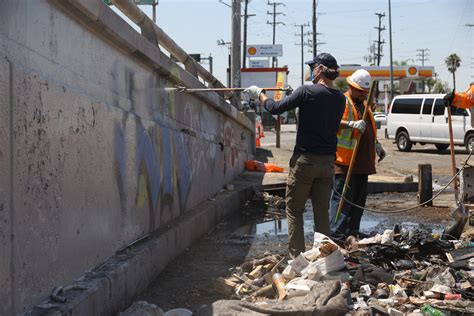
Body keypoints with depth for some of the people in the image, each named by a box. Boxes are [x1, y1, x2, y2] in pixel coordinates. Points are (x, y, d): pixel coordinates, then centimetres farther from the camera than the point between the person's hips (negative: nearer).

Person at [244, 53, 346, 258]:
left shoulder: (307, 92, -13)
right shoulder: (340, 99, 5)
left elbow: (276, 108, -8)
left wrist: (259, 94, 10)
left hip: (305, 160, -5)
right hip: (328, 161, 5)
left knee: (294, 210, 5)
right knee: (321, 211, 12)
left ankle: (297, 257, 3)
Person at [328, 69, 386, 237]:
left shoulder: (363, 104, 23)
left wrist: (377, 145, 27)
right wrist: (352, 124, -35)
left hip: (362, 160, 9)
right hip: (344, 160, -9)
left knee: (359, 198, 11)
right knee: (343, 197, -11)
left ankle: (352, 232, 19)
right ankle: (336, 233, -9)